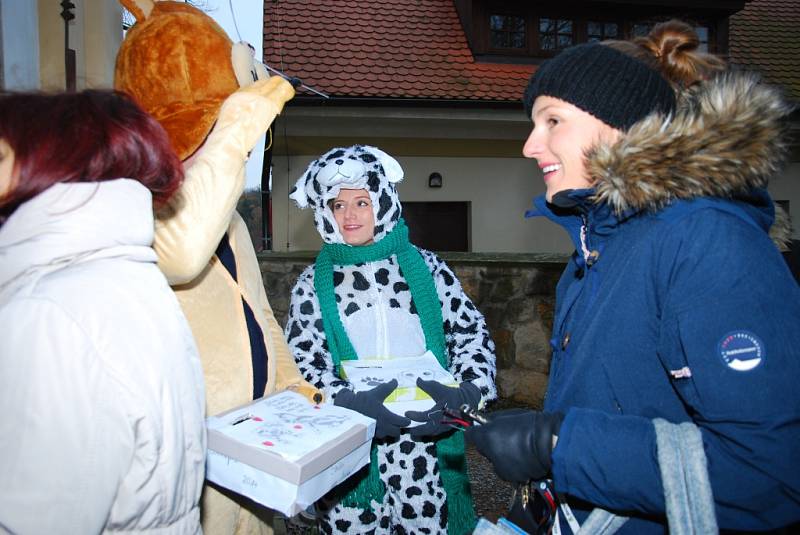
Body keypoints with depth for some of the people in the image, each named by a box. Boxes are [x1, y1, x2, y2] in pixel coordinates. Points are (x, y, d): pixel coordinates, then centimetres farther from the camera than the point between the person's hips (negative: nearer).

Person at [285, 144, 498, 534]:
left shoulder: (424, 266, 3)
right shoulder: (314, 283, 3)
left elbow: (471, 333, 3)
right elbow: (301, 362, -4)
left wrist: (467, 392, -13)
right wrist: (351, 402, -21)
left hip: (427, 440, 1)